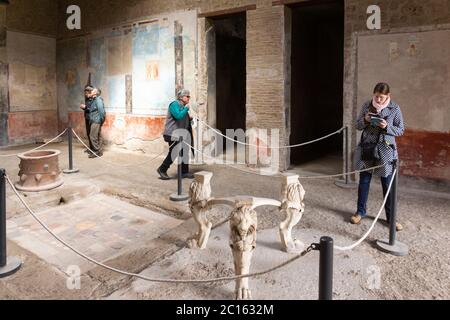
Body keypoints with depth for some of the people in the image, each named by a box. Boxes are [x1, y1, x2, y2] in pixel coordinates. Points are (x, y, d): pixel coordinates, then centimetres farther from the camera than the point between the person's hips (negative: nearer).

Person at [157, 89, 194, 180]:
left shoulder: (183, 106, 17)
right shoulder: (174, 105, -11)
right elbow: (178, 116, -27)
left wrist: (189, 119, 6)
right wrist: (186, 109, -16)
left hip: (181, 134, 9)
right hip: (173, 134, -9)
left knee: (184, 152, 8)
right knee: (174, 152, -8)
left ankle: (184, 172, 16)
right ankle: (162, 170, 6)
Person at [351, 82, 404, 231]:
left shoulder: (395, 108, -4)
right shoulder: (366, 106, 2)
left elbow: (401, 130, 0)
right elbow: (358, 126, 8)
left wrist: (387, 127, -19)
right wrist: (365, 120, -13)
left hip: (385, 150, -2)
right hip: (366, 148, 2)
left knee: (388, 184, 5)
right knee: (364, 181, 10)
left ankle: (390, 217, 18)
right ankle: (360, 211, 25)